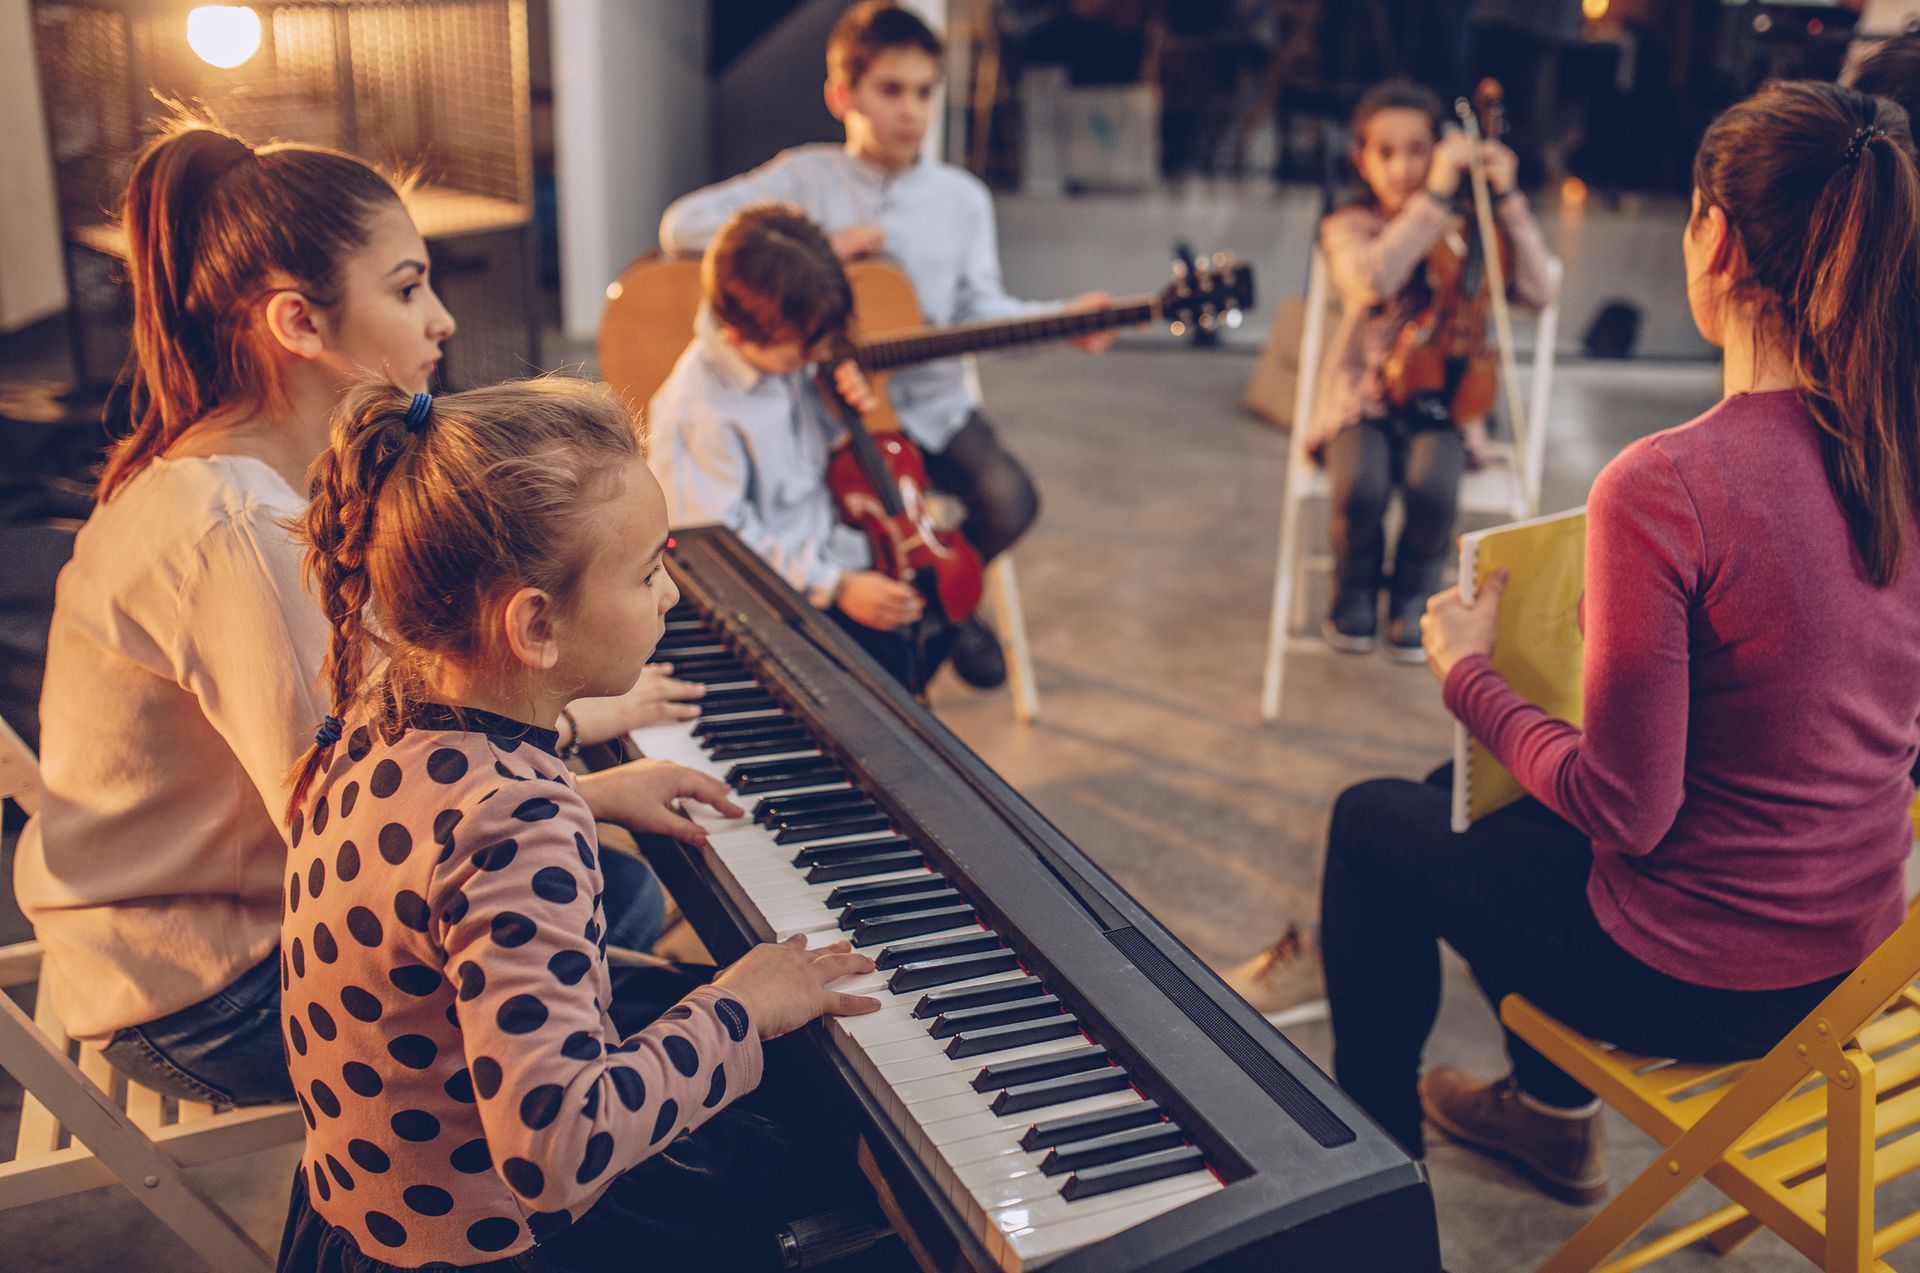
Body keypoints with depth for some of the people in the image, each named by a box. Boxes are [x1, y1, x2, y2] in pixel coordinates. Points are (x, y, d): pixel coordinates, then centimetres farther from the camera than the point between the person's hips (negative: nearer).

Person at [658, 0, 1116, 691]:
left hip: (933, 400, 3)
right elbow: (681, 226, -12)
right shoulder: (807, 178, -2)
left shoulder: (962, 197, 7)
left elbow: (980, 310, 3)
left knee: (1008, 501, -21)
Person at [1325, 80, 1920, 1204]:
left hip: (1695, 982, -7)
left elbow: (1627, 810, -23)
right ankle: (1554, 1113, 46)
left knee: (1372, 824, 18)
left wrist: (1468, 673, -8)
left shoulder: (1665, 488, -29)